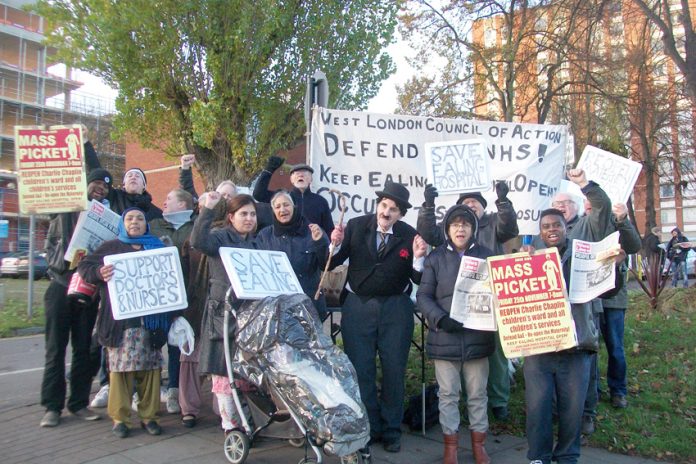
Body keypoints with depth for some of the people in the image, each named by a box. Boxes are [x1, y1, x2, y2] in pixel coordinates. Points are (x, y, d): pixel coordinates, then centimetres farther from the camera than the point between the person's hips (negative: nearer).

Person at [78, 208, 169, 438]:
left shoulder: (158, 247, 17)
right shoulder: (111, 247, 12)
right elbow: (84, 266, 7)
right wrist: (99, 273, -15)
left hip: (151, 318, 2)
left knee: (150, 365, 2)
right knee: (120, 366, -3)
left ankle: (149, 415, 11)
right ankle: (120, 417, 7)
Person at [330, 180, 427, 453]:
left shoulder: (409, 235, -6)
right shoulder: (356, 226, -5)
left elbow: (418, 279, -5)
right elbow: (331, 264, -3)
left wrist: (418, 258, -23)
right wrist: (336, 244, -21)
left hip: (395, 308, 0)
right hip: (358, 306, 0)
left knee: (394, 370, 11)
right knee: (360, 370, 8)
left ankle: (391, 429, 29)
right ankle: (368, 428, 25)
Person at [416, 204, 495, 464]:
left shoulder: (486, 256, 5)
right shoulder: (435, 258, 3)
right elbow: (423, 296, -1)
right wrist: (441, 319, -17)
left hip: (478, 337, 1)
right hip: (445, 338, -1)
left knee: (478, 394, 12)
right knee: (448, 394, 8)